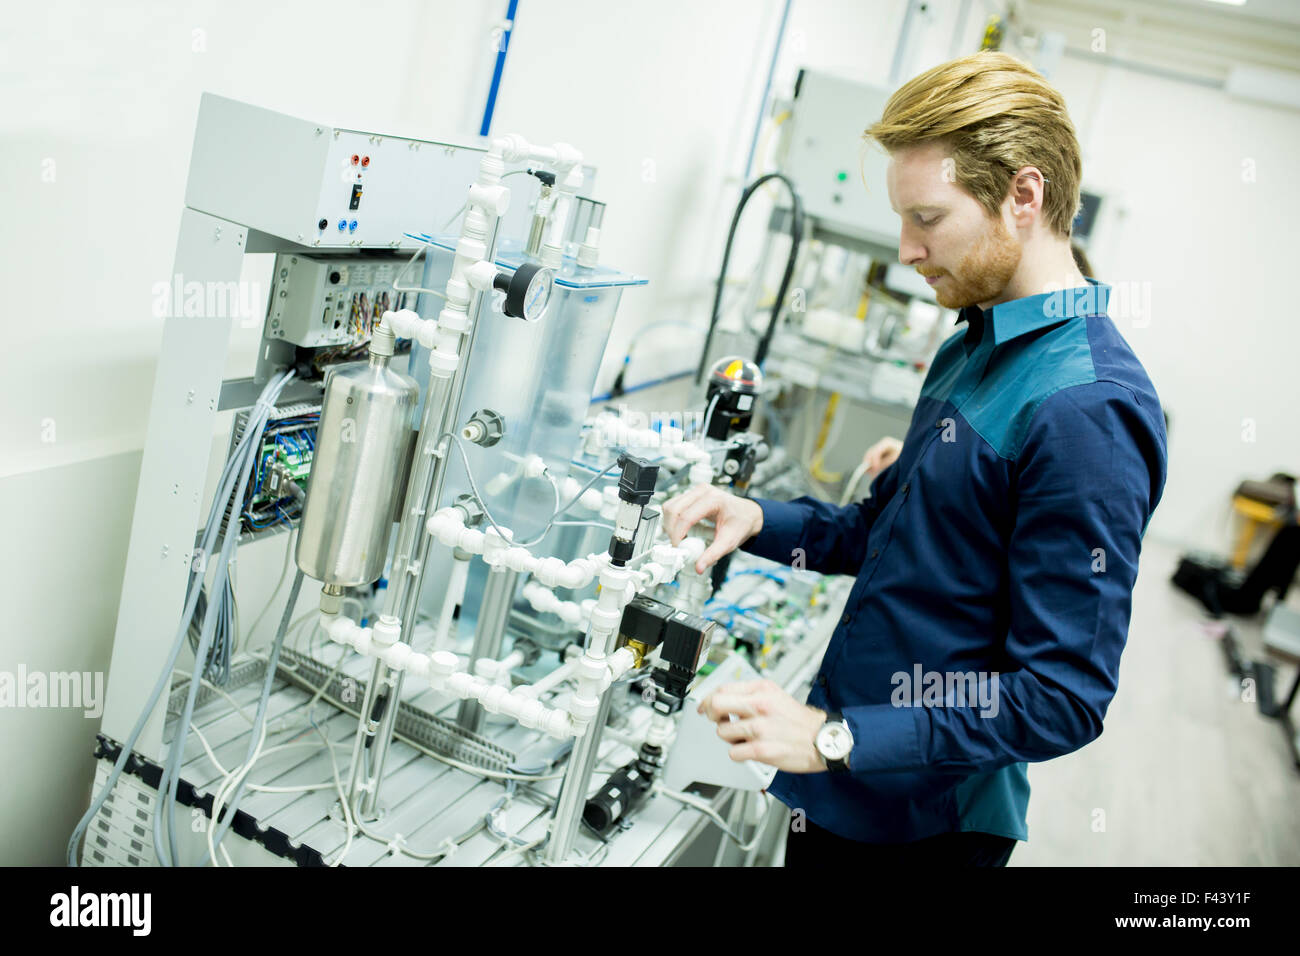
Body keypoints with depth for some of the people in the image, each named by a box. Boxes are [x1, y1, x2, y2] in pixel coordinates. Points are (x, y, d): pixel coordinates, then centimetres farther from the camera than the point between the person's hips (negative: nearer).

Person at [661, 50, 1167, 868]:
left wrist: (836, 739, -25)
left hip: (919, 823, -7)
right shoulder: (974, 347, 5)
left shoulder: (1088, 409, -24)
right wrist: (760, 522, -2)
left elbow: (1065, 699, -24)